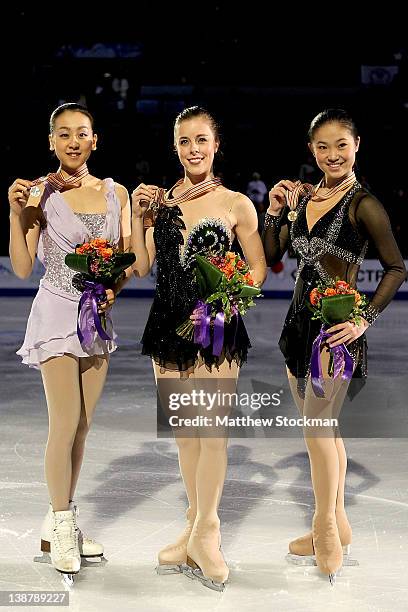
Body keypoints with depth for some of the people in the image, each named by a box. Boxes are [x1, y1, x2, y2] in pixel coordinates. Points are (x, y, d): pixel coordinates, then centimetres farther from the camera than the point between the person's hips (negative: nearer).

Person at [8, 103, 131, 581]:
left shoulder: (116, 193, 7)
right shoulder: (40, 193, -5)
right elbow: (22, 268, -7)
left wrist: (114, 285, -11)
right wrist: (16, 213, -17)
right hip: (57, 313, -4)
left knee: (82, 425, 9)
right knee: (65, 424, -6)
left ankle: (61, 520, 21)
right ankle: (61, 527, 8)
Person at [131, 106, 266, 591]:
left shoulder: (236, 204, -3)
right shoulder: (160, 199, 7)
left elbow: (258, 267, 3)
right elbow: (141, 265, 5)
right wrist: (138, 214, -5)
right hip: (168, 324, 4)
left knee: (212, 432, -6)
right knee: (183, 432, 12)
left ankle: (204, 535, 7)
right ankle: (197, 528, 25)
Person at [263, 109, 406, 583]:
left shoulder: (362, 204, -11)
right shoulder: (304, 197, 10)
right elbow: (270, 258, 12)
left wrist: (366, 319, -15)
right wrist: (274, 211, 0)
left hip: (336, 327, -7)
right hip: (300, 321, 7)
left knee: (317, 427, -6)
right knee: (324, 425, 13)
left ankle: (326, 531, 8)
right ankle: (336, 525, 24)